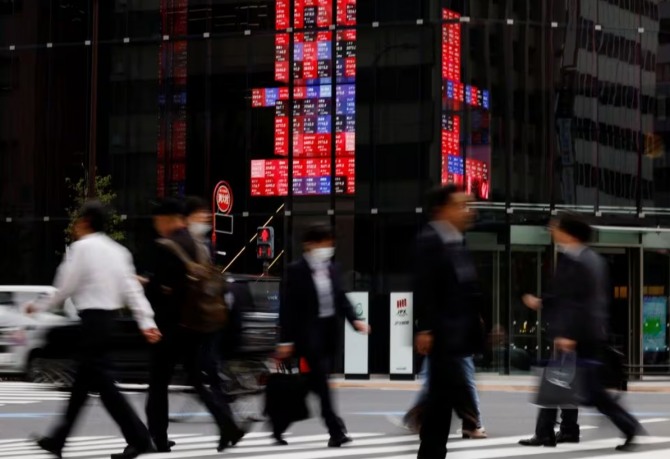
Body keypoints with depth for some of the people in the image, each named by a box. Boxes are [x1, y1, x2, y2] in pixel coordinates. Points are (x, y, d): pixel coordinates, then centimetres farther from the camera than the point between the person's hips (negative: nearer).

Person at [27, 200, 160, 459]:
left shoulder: (82, 247, -9)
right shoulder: (117, 250, 12)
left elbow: (66, 287, -9)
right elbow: (132, 289, 5)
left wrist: (39, 307, 6)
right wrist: (146, 321, -1)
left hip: (92, 318, -9)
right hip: (110, 317, 9)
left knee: (103, 383, -7)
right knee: (83, 382, 14)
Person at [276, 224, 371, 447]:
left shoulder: (333, 269, 10)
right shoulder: (296, 271, -9)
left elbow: (341, 299, 12)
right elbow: (288, 307, -10)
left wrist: (355, 320, -6)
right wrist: (286, 340, -12)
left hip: (329, 332, 7)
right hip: (309, 333, -7)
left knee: (315, 381, 11)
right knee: (320, 380, -11)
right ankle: (335, 429, -11)